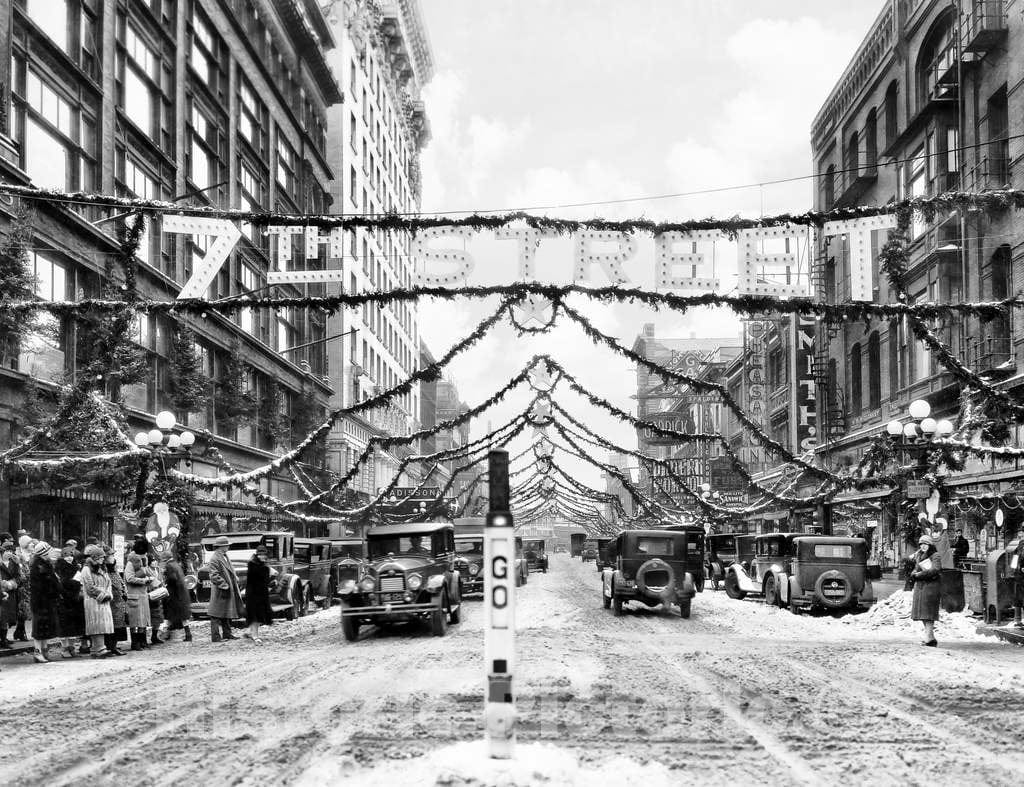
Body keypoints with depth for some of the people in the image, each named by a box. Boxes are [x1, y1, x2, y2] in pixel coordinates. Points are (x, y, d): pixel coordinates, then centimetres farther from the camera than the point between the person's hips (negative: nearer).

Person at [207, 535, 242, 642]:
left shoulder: (225, 556, 14)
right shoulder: (215, 559, -16)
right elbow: (214, 576, -21)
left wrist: (235, 579, 13)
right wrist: (224, 585, -22)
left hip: (230, 590, 10)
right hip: (220, 592, -10)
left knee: (228, 613, 14)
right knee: (217, 614, -4)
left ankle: (227, 634, 23)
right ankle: (215, 636, -2)